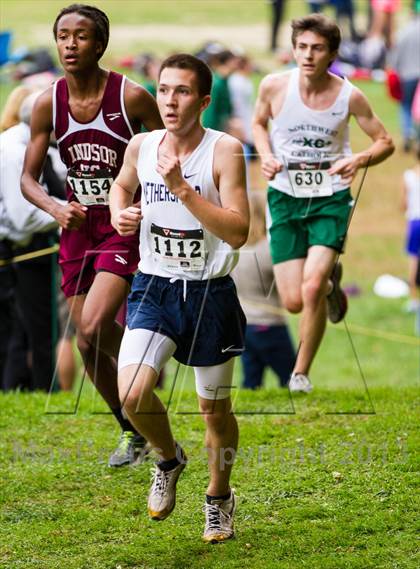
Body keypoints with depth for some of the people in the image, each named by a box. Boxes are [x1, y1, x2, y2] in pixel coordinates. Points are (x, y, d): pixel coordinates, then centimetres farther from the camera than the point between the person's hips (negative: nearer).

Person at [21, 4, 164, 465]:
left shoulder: (132, 98, -14)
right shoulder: (48, 103, -3)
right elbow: (28, 177, 1)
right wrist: (55, 209, -18)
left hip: (126, 225, -5)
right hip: (77, 225, 5)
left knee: (93, 327, -24)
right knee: (88, 345, 8)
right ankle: (131, 431, 29)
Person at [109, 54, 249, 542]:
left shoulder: (225, 151, -14)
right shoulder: (141, 146, 0)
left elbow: (238, 233, -21)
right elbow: (122, 184, 24)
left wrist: (183, 189, -27)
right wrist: (119, 212, 2)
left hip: (210, 294, -2)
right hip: (154, 287, 2)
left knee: (215, 408, 11)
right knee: (133, 395, -18)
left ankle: (219, 497, 37)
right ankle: (168, 458, 15)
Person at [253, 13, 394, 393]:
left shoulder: (350, 97, -10)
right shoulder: (274, 87, -8)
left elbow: (385, 142, 2)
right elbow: (259, 123, 14)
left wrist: (360, 160, -19)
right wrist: (267, 156, -6)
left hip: (331, 198, -2)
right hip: (285, 196, 2)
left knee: (312, 287, -20)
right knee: (293, 301, -2)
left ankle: (301, 372, 1)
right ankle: (330, 281, 36)